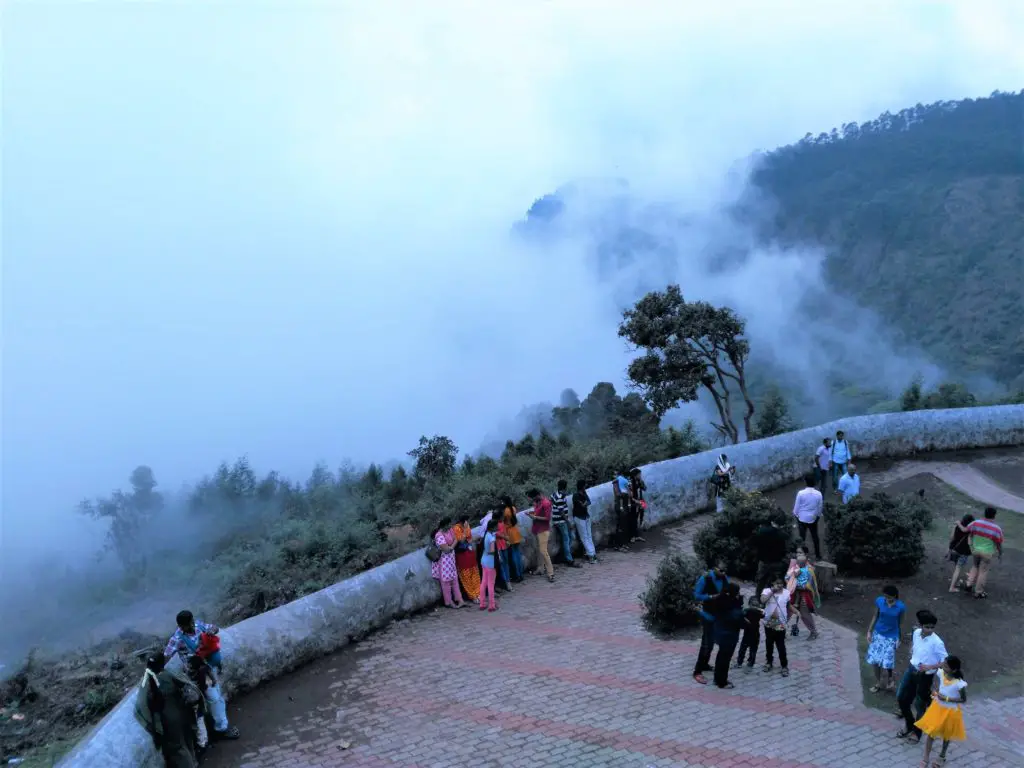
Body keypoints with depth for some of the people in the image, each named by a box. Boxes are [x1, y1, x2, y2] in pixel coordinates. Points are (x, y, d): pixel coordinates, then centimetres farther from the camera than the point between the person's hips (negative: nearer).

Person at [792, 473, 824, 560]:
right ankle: (818, 555, 28)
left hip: (802, 518, -2)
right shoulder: (818, 494, -13)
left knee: (802, 537, 11)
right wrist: (818, 516, 17)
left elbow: (797, 507, -10)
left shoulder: (801, 493, -20)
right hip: (813, 518, 2)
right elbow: (820, 507, -1)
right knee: (815, 537, 17)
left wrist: (795, 515, 7)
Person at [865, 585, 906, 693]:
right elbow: (875, 616, -1)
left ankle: (890, 678, 30)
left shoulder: (900, 607, -18)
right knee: (875, 660, 7)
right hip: (878, 634, 2)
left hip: (891, 636, -2)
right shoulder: (879, 601, -13)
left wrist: (900, 639, 3)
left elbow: (900, 623, -4)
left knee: (887, 662, -1)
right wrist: (869, 632, 0)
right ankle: (878, 683, 27)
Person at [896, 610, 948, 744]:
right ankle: (909, 725, 39)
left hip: (925, 676, -6)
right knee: (902, 699, 16)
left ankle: (916, 732, 31)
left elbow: (945, 662, -21)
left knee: (920, 705, 9)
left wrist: (930, 667, -30)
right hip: (911, 669, 6)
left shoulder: (937, 642, -25)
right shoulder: (916, 633, -7)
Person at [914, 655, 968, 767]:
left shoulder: (959, 684, -30)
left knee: (946, 735, 21)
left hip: (951, 712, -4)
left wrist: (947, 699, -25)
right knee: (931, 733, 6)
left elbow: (964, 700, -17)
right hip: (938, 707, 4)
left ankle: (942, 756, 46)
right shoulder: (941, 673, -16)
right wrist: (936, 692, -8)